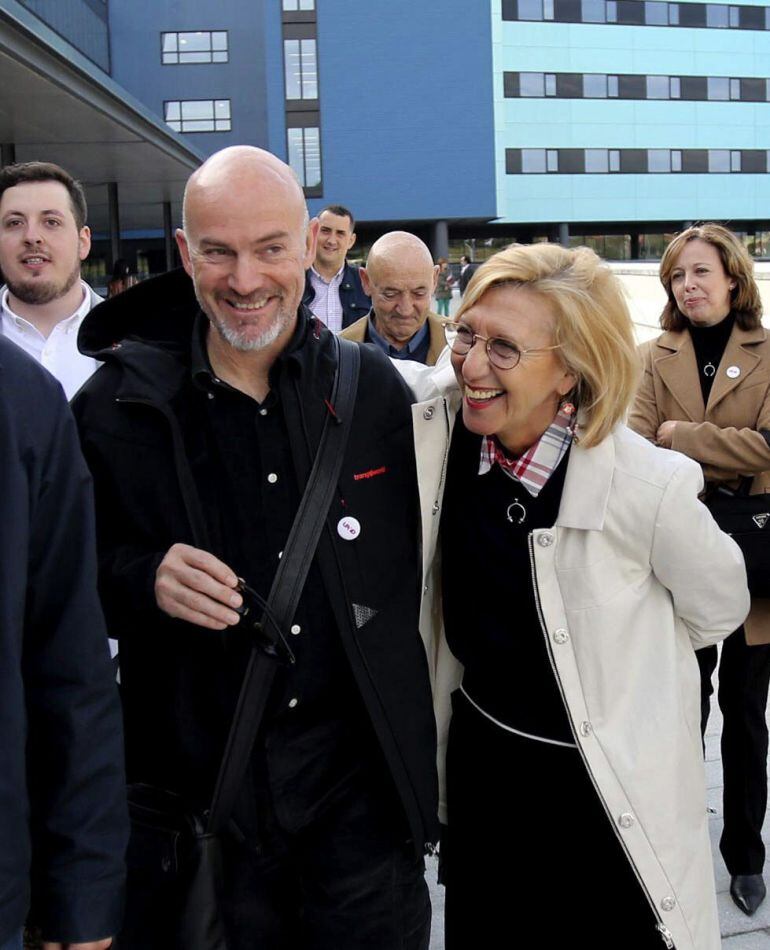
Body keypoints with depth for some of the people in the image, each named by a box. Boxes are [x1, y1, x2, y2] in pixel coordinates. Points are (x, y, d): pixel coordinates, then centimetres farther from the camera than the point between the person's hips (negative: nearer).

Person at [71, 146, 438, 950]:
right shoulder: (118, 405, -6)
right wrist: (142, 579, -18)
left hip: (359, 784, 1)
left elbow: (412, 565, 7)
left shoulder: (375, 389, -2)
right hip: (198, 786, 0)